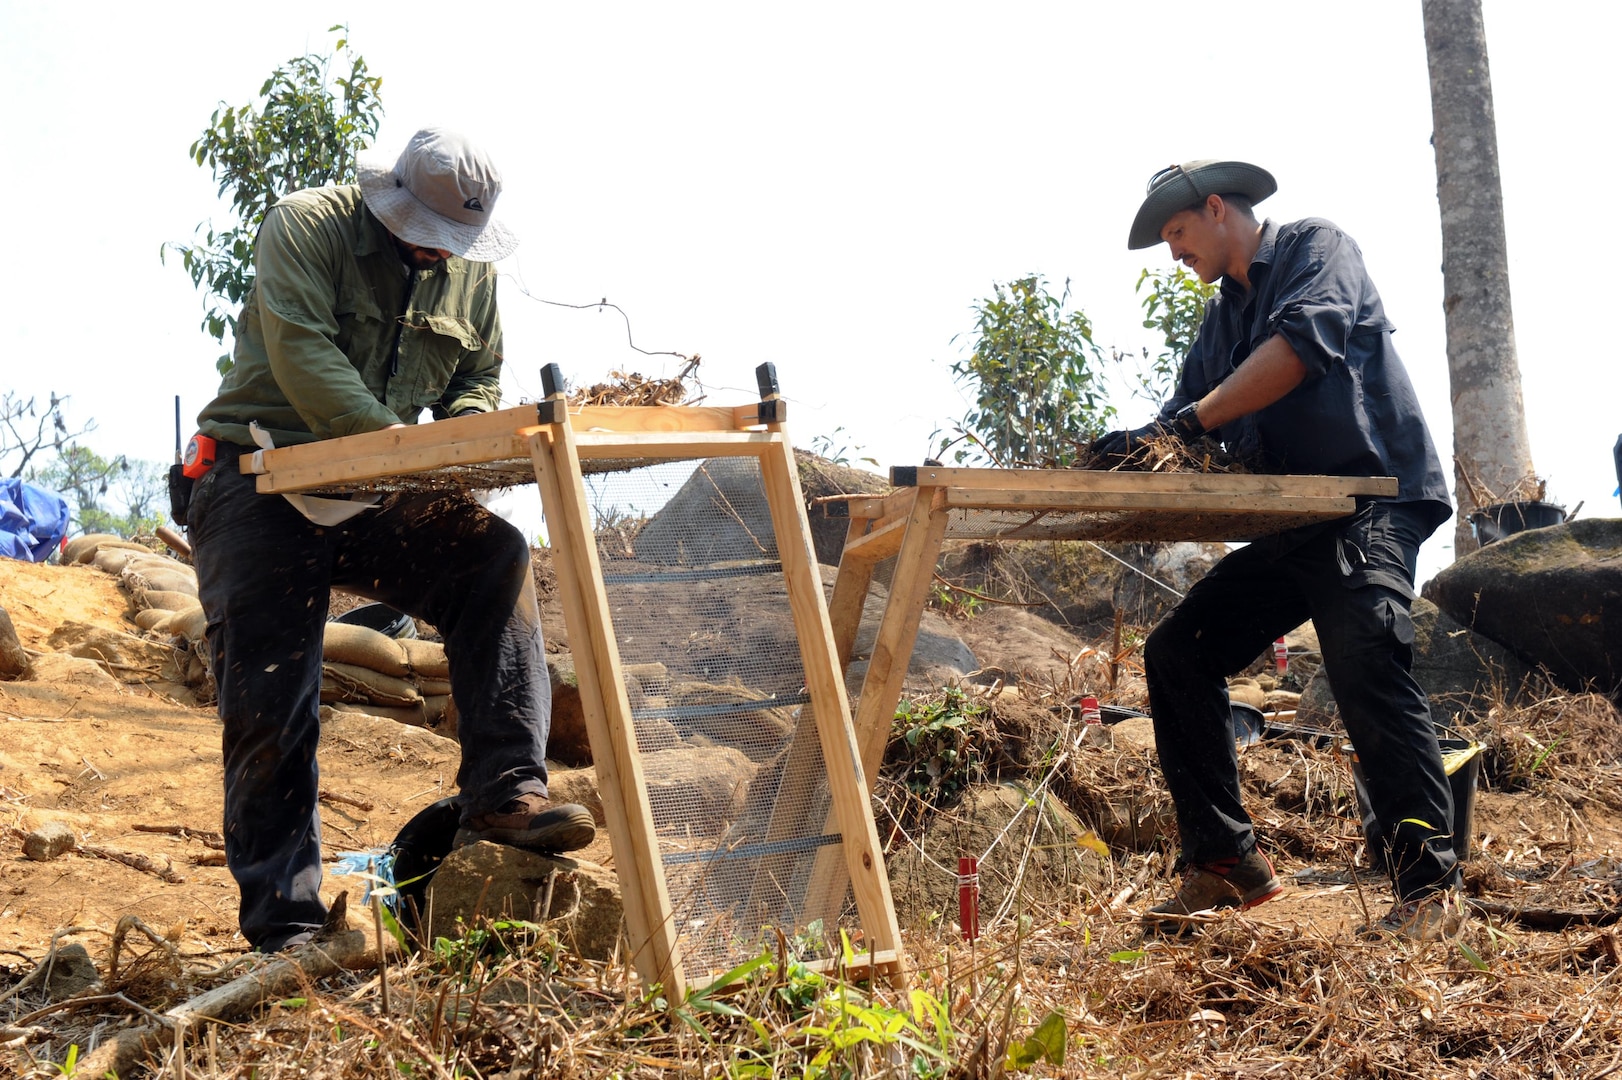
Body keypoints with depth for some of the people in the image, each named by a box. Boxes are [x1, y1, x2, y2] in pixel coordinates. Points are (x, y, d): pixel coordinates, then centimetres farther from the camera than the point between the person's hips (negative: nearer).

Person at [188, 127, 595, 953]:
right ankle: (284, 930, 6)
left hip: (373, 498, 4)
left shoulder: (471, 271, 7)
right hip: (264, 490, -4)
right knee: (270, 712, -4)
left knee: (495, 559, -22)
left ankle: (504, 796, -23)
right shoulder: (305, 227, -10)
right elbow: (301, 356, -24)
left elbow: (479, 378, 16)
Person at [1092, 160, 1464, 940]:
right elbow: (1184, 417, 18)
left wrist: (1192, 420, -25)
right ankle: (1225, 863, 4)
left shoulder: (1315, 248, 0)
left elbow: (1304, 341, -20)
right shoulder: (1222, 318, 22)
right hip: (1291, 527, 9)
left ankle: (1428, 887, -23)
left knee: (1363, 659, -28)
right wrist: (1134, 448, -5)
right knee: (1177, 651, 1)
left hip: (1370, 500, -9)